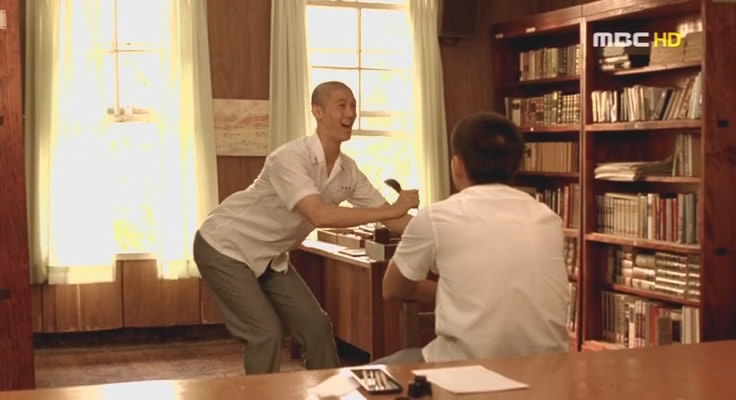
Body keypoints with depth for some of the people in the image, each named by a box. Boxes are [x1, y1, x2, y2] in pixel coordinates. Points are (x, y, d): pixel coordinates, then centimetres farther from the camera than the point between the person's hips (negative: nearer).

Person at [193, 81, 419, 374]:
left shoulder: (348, 171, -8)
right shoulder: (290, 158, -32)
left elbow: (391, 218, -4)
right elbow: (320, 216, -44)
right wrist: (393, 209, -41)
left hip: (270, 256, 8)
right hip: (225, 248, -8)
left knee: (316, 325, 3)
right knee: (267, 332, -14)